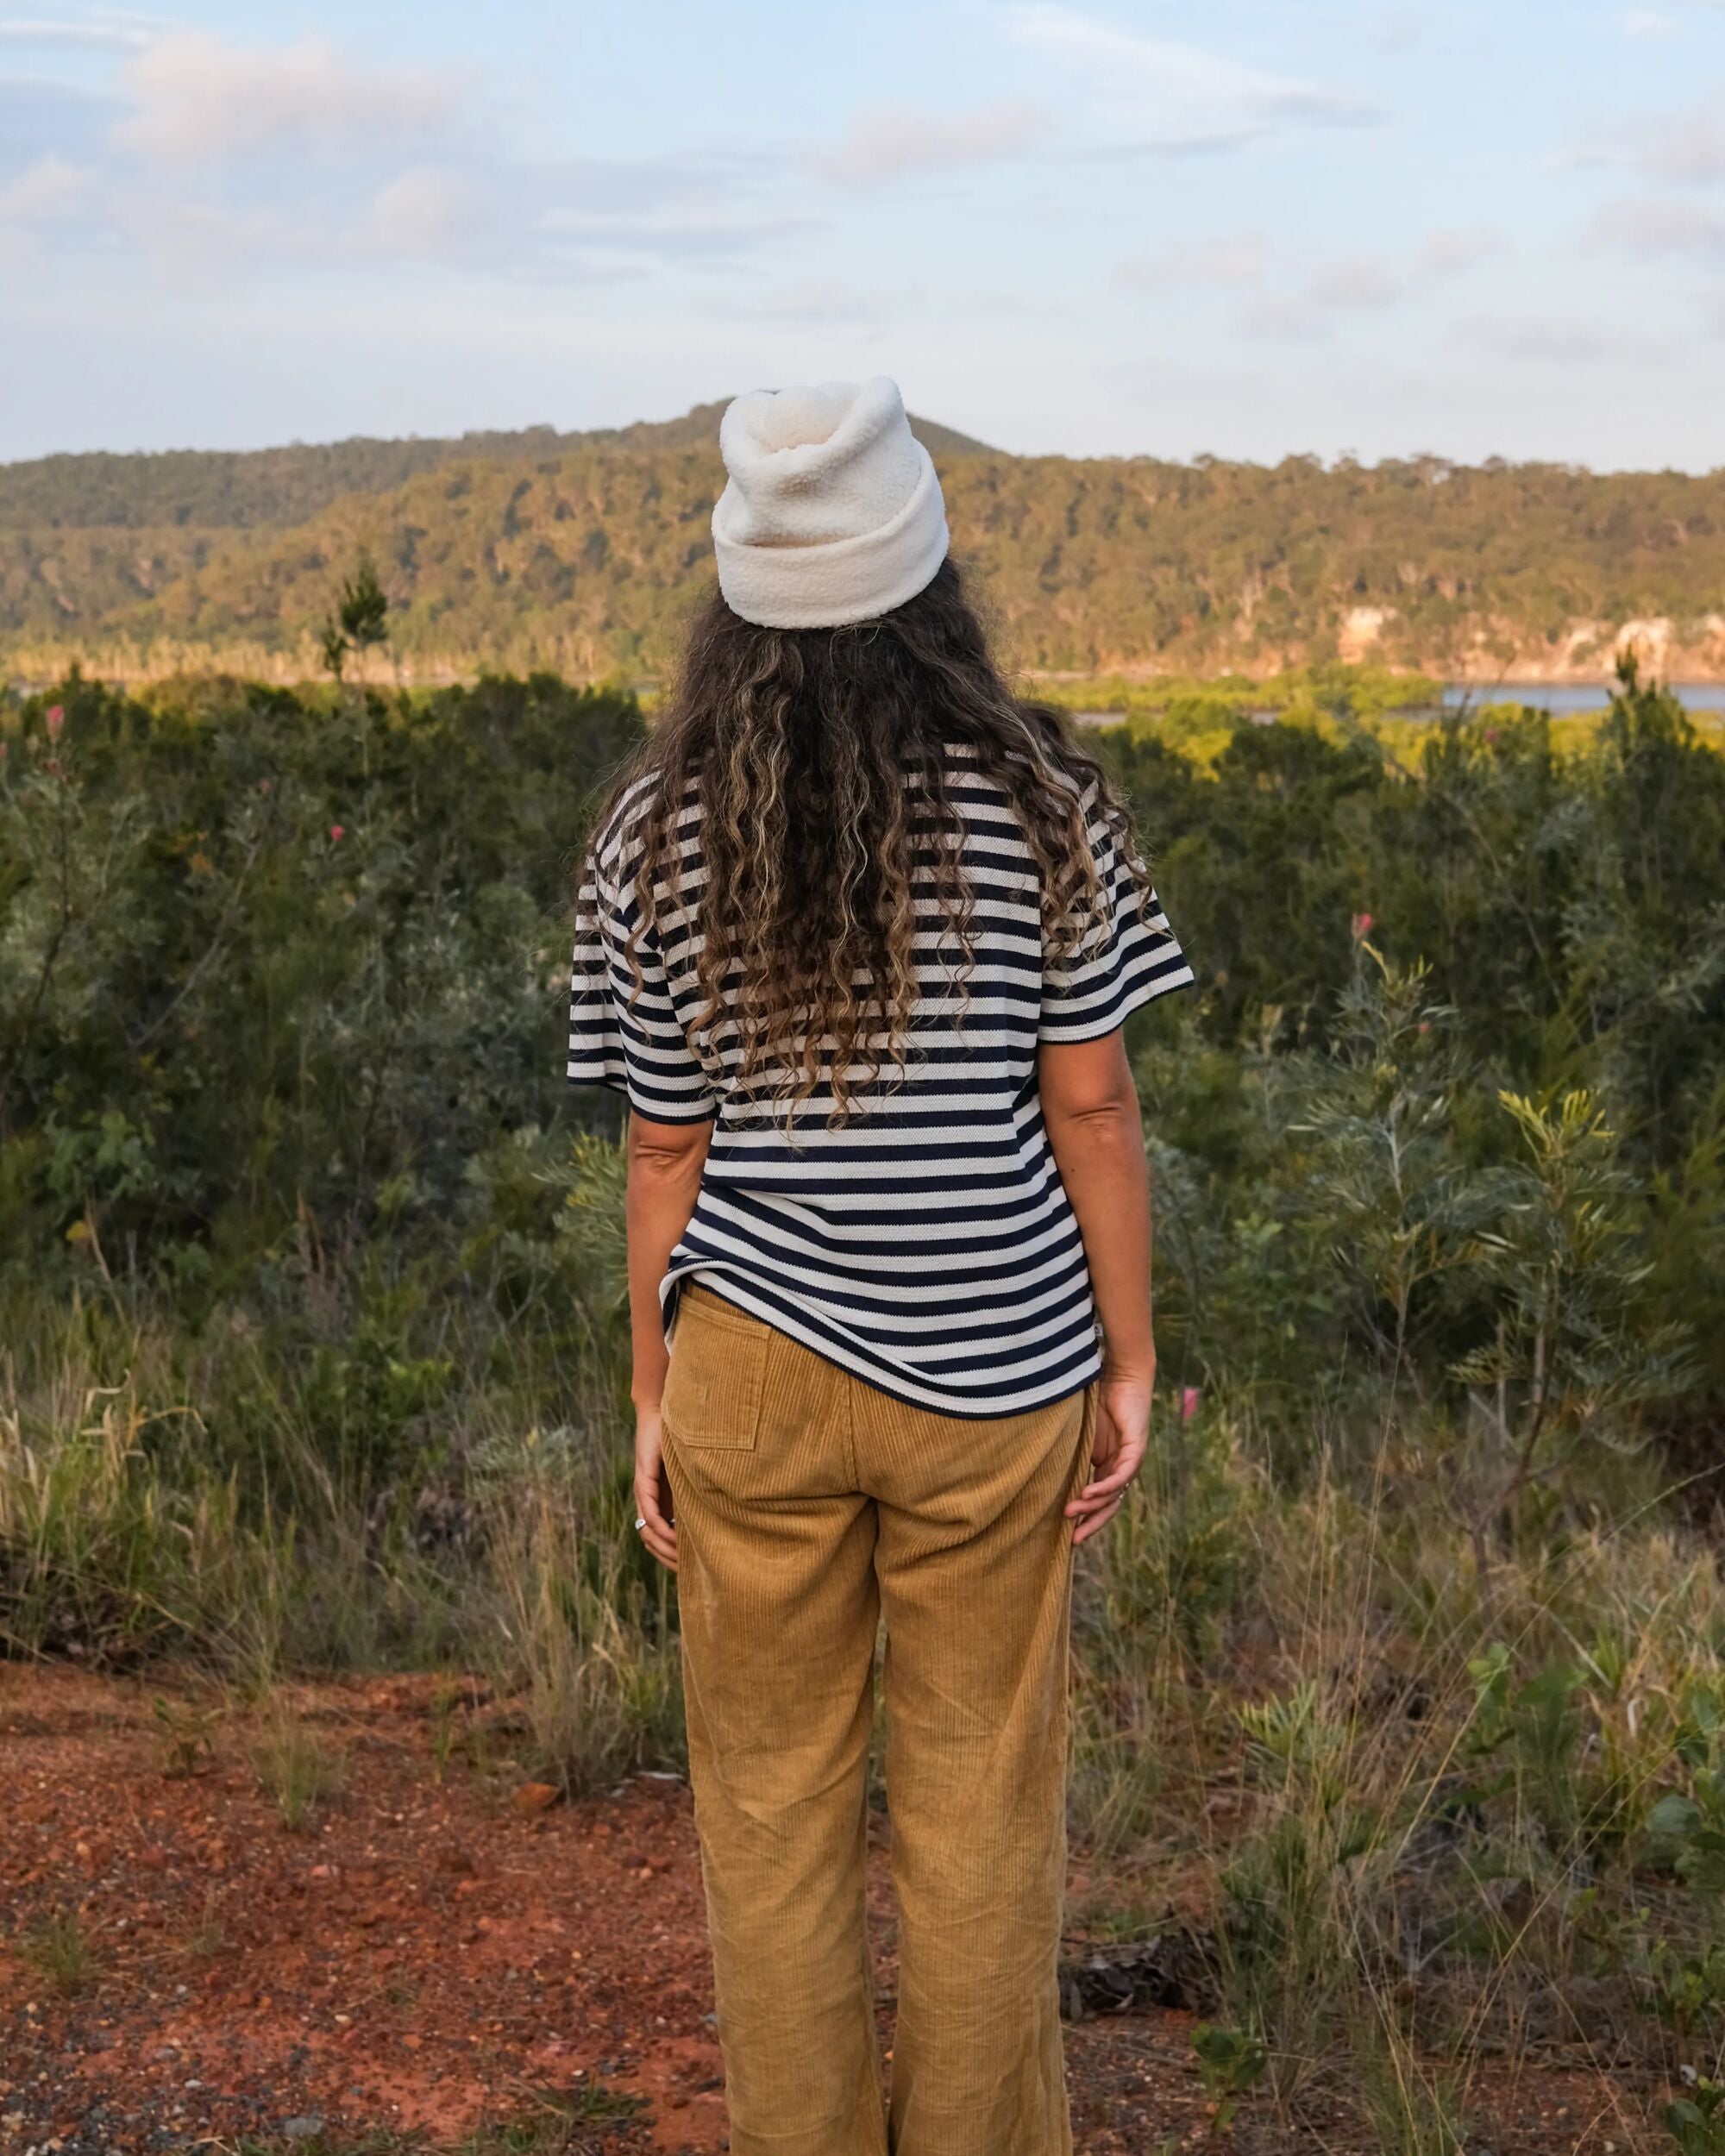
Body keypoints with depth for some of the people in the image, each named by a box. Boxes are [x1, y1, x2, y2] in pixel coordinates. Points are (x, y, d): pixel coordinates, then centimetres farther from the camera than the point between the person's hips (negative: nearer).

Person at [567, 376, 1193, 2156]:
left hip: (753, 1367, 1)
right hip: (992, 1372, 0)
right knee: (982, 1802, 14)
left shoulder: (656, 840, -6)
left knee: (770, 1802, 16)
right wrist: (1130, 1362, 4)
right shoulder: (1039, 810, -9)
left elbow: (666, 1150, -1)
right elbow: (1090, 1110, -6)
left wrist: (655, 1400, 8)